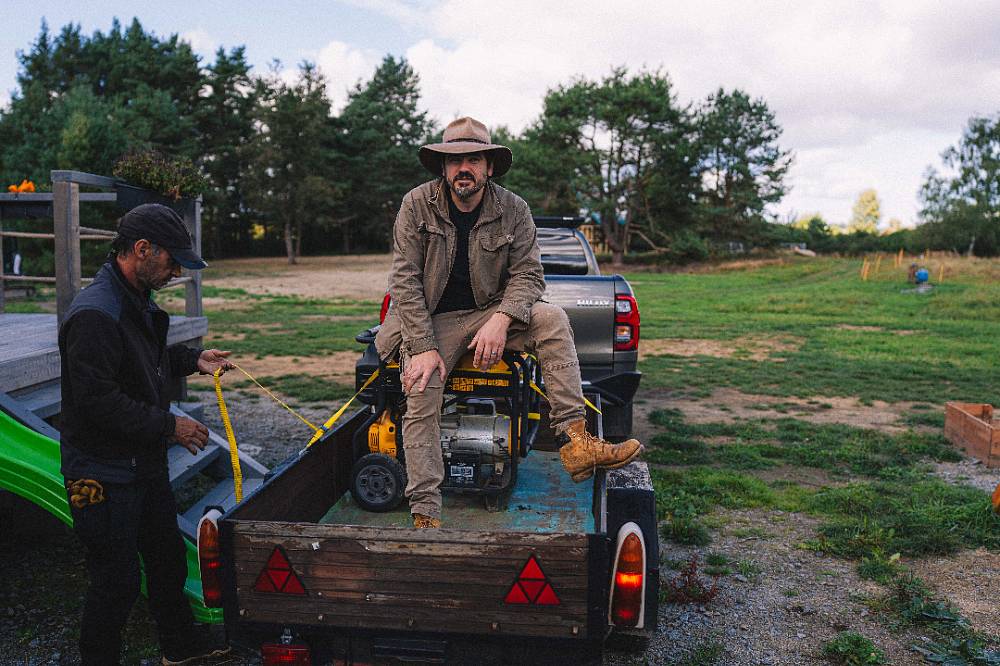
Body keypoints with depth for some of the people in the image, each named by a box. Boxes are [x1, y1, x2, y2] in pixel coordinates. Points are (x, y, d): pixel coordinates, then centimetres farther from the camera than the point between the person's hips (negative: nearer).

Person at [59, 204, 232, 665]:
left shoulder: (139, 302, 8)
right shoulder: (95, 313, -24)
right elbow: (99, 401, -28)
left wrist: (192, 360, 9)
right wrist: (168, 426, -21)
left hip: (145, 463, 10)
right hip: (104, 475, -10)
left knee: (168, 557, 22)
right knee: (117, 579, 3)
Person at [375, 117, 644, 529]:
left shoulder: (513, 210, -2)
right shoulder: (417, 205, -6)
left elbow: (528, 274, -4)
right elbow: (405, 280, -10)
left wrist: (501, 320, -25)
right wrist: (424, 348, -19)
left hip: (489, 313, 2)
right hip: (432, 320, -1)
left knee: (552, 319, -23)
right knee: (419, 400, -22)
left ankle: (575, 441, -29)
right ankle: (425, 517, -15)